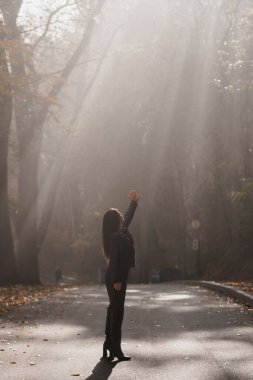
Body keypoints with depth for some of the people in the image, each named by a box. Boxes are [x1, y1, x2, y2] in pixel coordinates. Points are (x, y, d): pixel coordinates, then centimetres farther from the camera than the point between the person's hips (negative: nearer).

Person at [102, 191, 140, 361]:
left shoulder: (121, 233, 10)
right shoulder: (116, 237, -18)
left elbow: (128, 219, 29)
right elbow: (114, 259, -23)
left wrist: (134, 202, 36)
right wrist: (117, 280, -25)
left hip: (117, 277, 10)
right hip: (117, 277, -10)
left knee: (114, 309, 16)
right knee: (117, 311, -8)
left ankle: (109, 344, 23)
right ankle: (115, 348, -6)